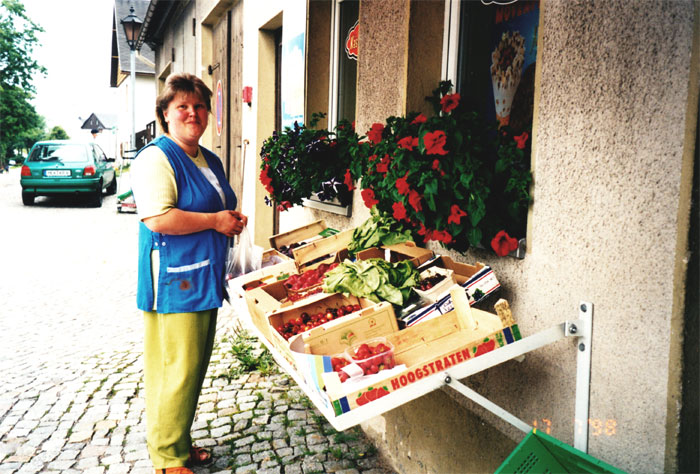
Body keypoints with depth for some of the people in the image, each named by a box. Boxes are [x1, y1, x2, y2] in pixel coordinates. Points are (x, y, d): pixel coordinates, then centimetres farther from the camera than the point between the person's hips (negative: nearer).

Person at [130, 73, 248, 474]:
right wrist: (215, 221, -16)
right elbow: (158, 219, -24)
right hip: (174, 280, -9)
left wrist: (234, 219, 8)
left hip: (205, 278, 9)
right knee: (177, 369, -3)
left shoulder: (210, 161, 17)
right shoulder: (157, 158, -12)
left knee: (194, 366, 16)